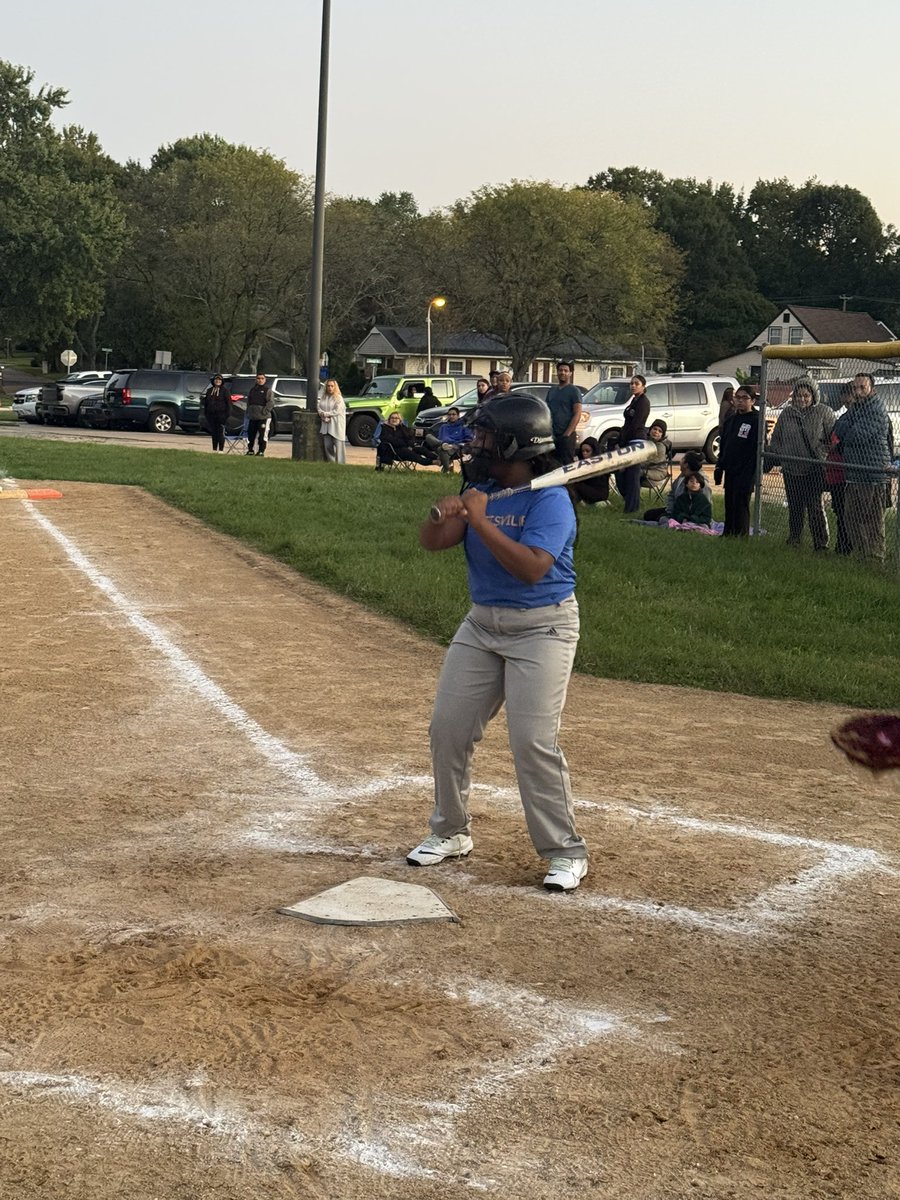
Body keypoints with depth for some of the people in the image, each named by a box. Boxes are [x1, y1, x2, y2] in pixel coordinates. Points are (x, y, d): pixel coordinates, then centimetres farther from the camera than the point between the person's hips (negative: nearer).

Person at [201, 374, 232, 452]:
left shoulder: (224, 390, 0)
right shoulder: (209, 390, 15)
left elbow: (228, 403, -4)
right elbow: (205, 403, 19)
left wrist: (227, 414, -11)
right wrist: (205, 413, 11)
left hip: (221, 415, -5)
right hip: (211, 415, 5)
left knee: (220, 433, -6)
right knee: (213, 433, 7)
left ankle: (221, 449, -3)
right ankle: (214, 449, 12)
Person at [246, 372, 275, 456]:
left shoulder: (268, 390, 0)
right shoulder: (252, 390, 19)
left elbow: (271, 402, -9)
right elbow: (248, 401, 25)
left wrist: (265, 410, -17)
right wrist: (248, 411, 14)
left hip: (263, 417, -6)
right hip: (252, 416, 6)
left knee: (262, 434, -5)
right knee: (250, 433, 7)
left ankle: (261, 451, 0)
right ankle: (250, 450, 17)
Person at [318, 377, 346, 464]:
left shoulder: (338, 398, -3)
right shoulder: (323, 397, 14)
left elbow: (337, 411, -11)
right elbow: (319, 408, 9)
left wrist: (325, 414, -9)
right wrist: (324, 417, -9)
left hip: (336, 425, -5)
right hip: (326, 425, 5)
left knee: (338, 444, -8)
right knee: (327, 445, 3)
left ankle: (340, 462, -6)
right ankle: (331, 462, 11)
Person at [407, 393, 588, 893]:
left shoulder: (550, 500, -17)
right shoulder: (480, 490, 5)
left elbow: (531, 568, -29)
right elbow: (431, 542, 0)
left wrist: (479, 519, -29)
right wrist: (443, 515, -22)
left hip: (541, 628, -7)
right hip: (482, 624, 8)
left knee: (533, 740, -13)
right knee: (448, 728, 7)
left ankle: (566, 851, 0)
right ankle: (451, 832, 25)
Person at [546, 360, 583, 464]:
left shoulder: (574, 391, -3)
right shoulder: (552, 390, 16)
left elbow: (577, 414, -10)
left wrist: (567, 434, -16)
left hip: (566, 435, -6)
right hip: (551, 434, 6)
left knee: (567, 463, -9)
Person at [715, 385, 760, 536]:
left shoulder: (757, 421, -9)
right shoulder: (731, 419, 14)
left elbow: (758, 450, -14)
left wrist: (751, 475, -20)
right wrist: (719, 467, 14)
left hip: (745, 473, -7)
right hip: (730, 472, 7)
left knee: (741, 507, -6)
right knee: (729, 506, 12)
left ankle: (741, 536, 0)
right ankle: (727, 535, 20)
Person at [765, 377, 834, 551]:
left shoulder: (824, 413, -2)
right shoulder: (786, 413, 10)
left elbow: (833, 440, -2)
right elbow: (776, 439, 18)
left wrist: (821, 456, -12)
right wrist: (771, 457, 8)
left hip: (814, 471, -4)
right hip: (791, 470, 4)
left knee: (815, 507, -7)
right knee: (794, 508, 12)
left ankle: (821, 543, -1)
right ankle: (794, 540, 25)